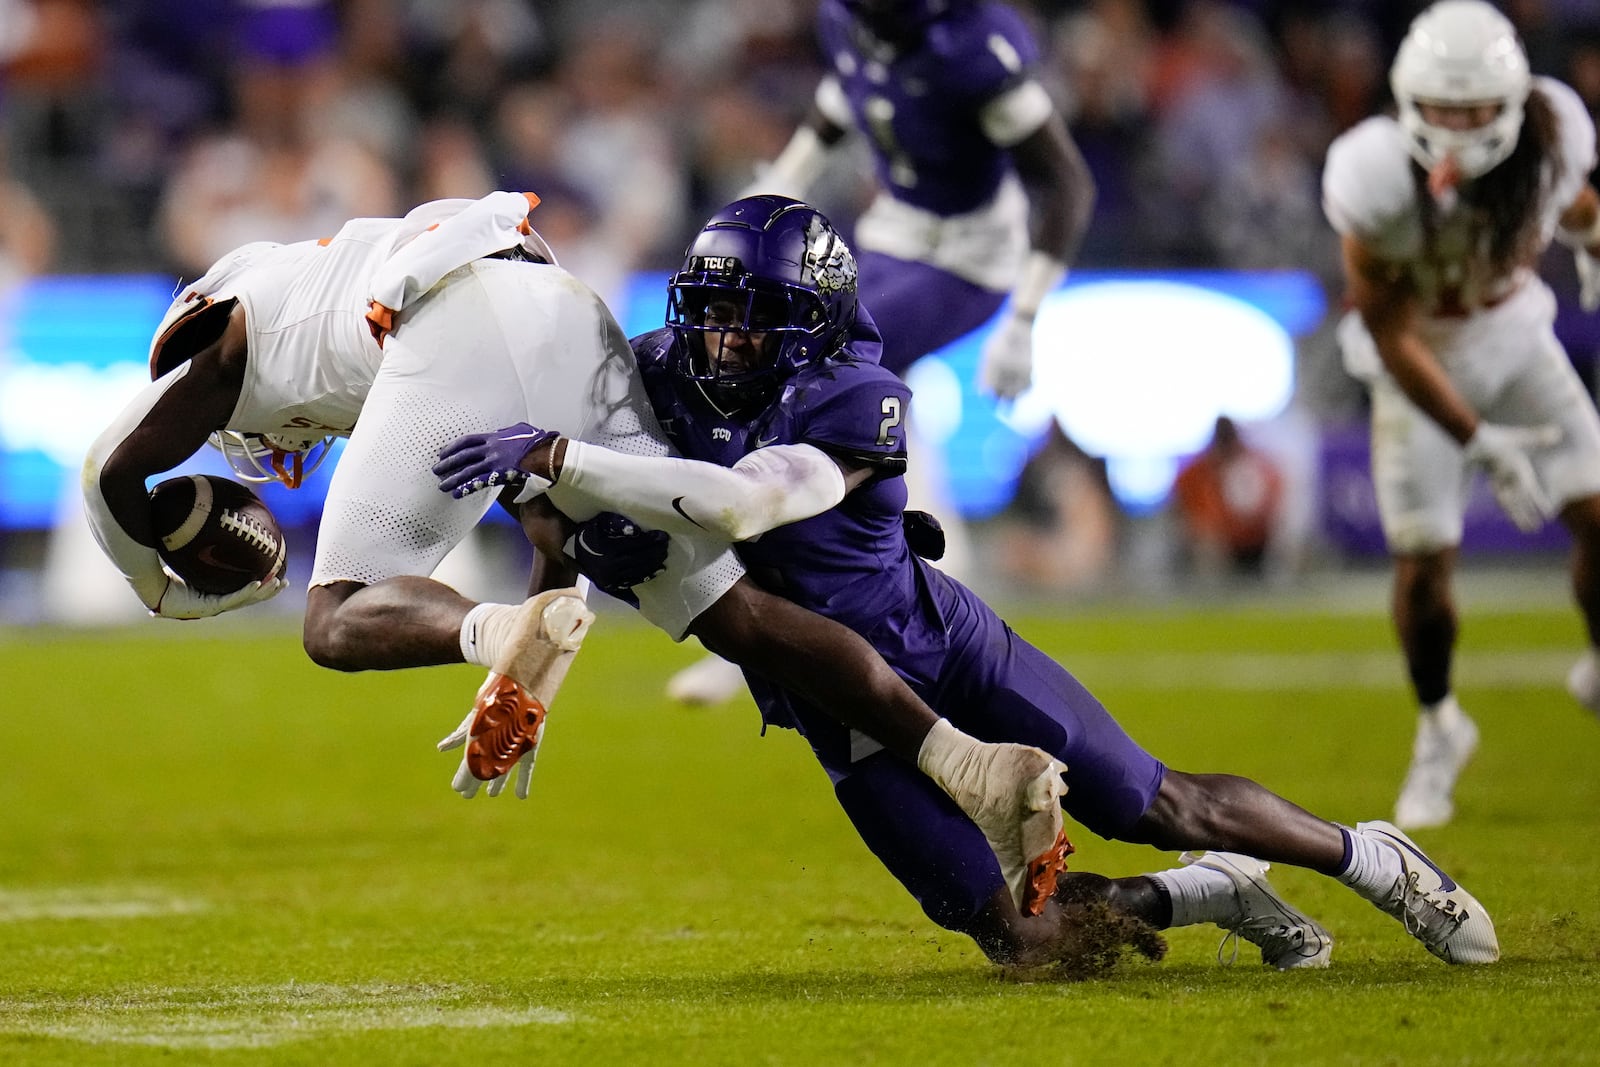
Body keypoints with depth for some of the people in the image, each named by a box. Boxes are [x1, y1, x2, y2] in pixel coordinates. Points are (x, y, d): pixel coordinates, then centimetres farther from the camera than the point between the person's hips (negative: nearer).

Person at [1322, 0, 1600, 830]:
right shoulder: (1380, 184, -33)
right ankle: (1437, 731, 19)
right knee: (1424, 564, -7)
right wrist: (1479, 442, -27)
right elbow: (1392, 337, -24)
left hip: (1513, 334, 3)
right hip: (1420, 362, -3)